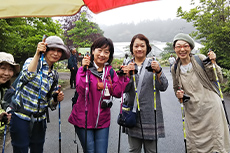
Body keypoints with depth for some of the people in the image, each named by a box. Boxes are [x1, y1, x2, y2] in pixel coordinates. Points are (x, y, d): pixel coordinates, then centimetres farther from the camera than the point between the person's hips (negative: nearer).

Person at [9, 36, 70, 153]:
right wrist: (37, 54, -32)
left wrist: (56, 99, -7)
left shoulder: (53, 75, 9)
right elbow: (28, 76, -31)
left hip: (39, 121, 5)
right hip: (21, 118, -5)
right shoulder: (32, 61, -5)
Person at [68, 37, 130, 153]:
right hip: (83, 120, -3)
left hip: (103, 121, 4)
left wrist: (123, 76, -13)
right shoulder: (85, 68, -7)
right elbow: (81, 89, -22)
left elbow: (117, 93, -4)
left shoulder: (110, 71, 5)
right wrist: (84, 69, -27)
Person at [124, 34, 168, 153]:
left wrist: (158, 71, -18)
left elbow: (163, 87, -3)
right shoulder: (128, 66, 8)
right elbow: (124, 89, -2)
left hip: (150, 113, -1)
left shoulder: (153, 65, 3)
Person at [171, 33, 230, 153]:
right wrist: (178, 94, 0)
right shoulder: (175, 69, 6)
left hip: (211, 107, -2)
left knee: (216, 143, 3)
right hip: (192, 113, 3)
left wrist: (212, 63, -14)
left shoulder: (201, 59, -4)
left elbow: (219, 79, -2)